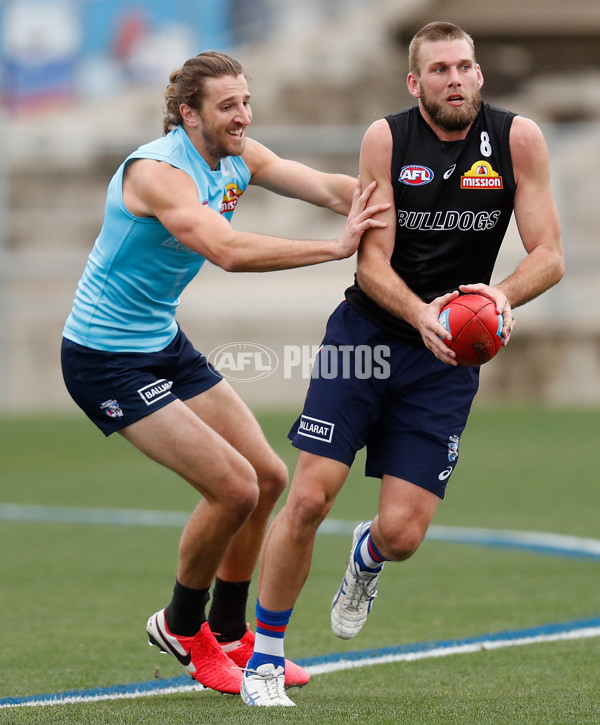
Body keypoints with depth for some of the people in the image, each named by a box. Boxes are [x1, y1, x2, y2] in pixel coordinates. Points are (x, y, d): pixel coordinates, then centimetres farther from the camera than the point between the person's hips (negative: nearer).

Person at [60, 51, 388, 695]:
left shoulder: (238, 159, 1)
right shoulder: (157, 171, -26)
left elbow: (330, 187, -7)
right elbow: (228, 251, -39)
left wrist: (389, 209, -25)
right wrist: (334, 247, -40)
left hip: (165, 343, 10)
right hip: (106, 361, -10)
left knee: (268, 477, 10)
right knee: (233, 487, -15)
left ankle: (228, 635, 27)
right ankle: (181, 628, 9)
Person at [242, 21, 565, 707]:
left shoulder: (517, 139, -6)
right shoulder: (386, 138, -8)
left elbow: (548, 255, -6)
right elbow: (373, 263, -10)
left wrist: (503, 294, -28)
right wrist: (420, 315, -29)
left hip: (446, 359, 1)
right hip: (366, 333, -1)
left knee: (402, 533, -6)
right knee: (309, 499, -11)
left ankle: (366, 558, 34)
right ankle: (263, 657, 7)